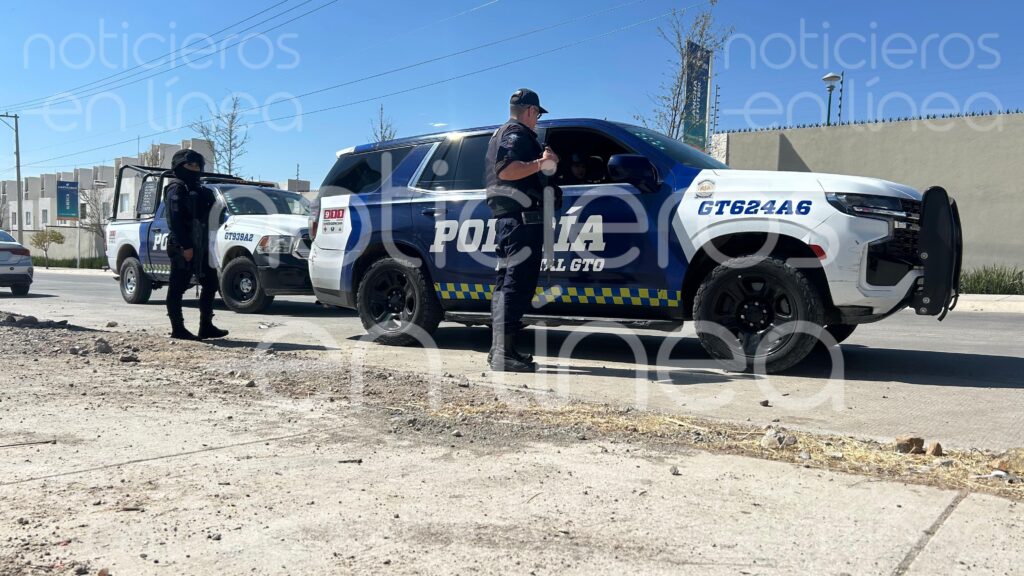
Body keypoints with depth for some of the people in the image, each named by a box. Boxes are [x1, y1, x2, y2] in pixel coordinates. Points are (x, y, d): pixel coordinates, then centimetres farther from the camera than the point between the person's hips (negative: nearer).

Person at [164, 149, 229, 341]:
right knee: (178, 287, -3)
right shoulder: (176, 189, -7)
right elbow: (175, 221, -17)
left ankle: (206, 327, 13)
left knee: (210, 283, 9)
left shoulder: (198, 190, 20)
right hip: (183, 247, -9)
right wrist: (185, 246, -24)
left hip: (199, 247, 9)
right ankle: (178, 329, 1)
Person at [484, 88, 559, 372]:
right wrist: (540, 162, -19)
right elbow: (506, 169, -22)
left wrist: (543, 161, 31)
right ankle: (504, 353, -18)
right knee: (517, 284, -14)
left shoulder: (501, 134, 26)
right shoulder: (518, 134, -6)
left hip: (507, 218, 11)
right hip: (522, 218, -11)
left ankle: (498, 349, 16)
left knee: (506, 282, 12)